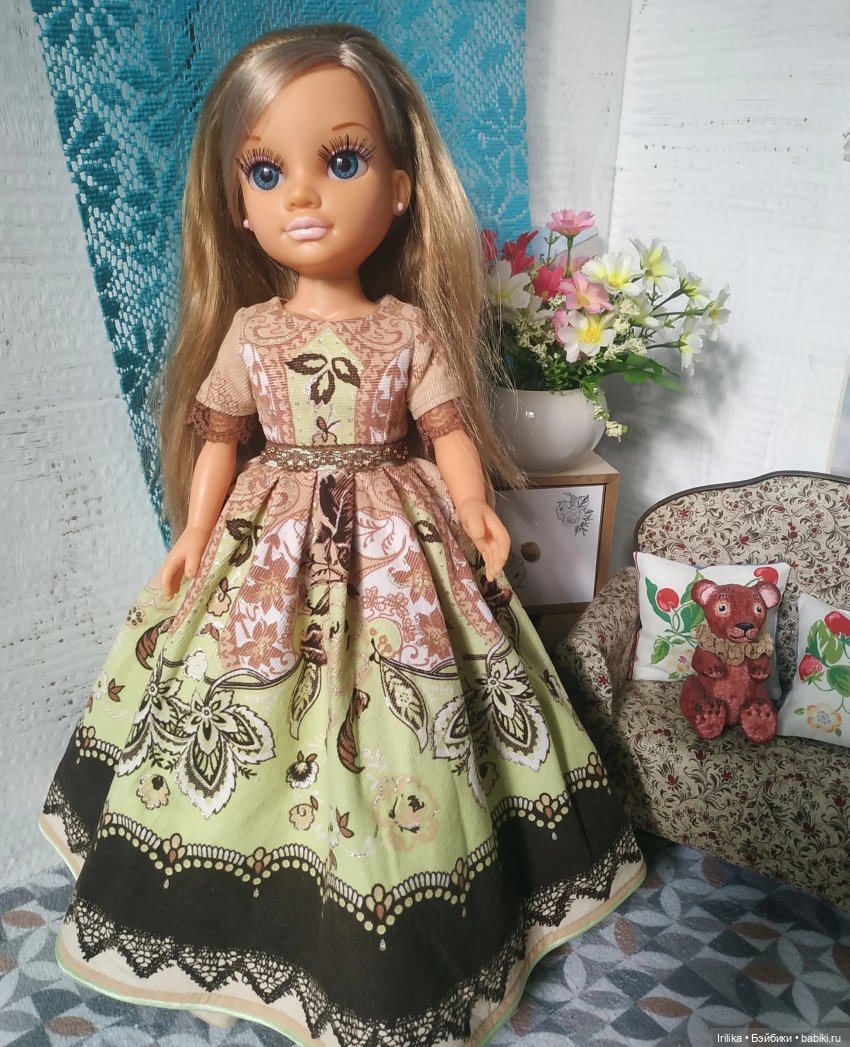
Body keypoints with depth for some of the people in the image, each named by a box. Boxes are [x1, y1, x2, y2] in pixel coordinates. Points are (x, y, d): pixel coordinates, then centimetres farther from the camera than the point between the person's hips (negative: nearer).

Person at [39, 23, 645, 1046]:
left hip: (395, 548, -1)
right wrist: (194, 534, -1)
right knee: (250, 706, 8)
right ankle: (274, 911, 36)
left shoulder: (415, 327, -4)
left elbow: (450, 428, -3)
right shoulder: (248, 330, -1)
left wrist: (476, 512, -18)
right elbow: (218, 439, 5)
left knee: (394, 729, 4)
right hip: (275, 545, 2)